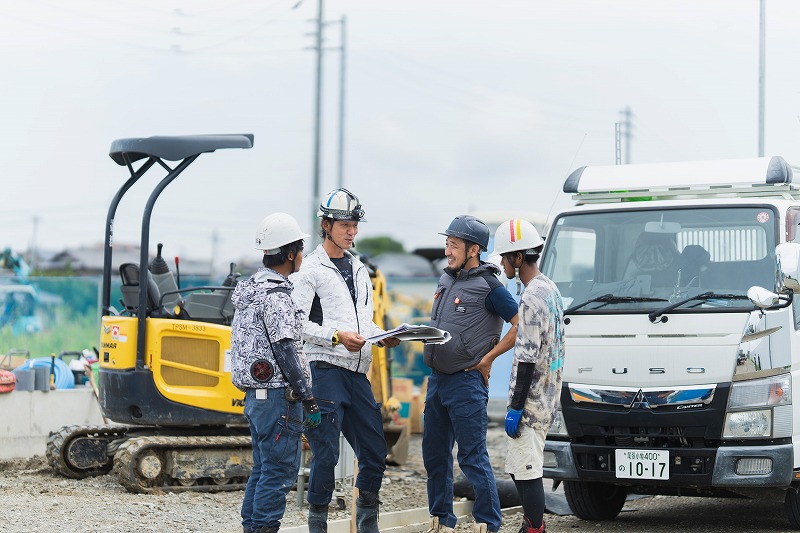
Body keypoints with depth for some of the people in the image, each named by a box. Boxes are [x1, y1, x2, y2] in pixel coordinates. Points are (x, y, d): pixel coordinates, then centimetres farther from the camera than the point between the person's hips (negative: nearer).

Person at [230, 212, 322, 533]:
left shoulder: (249, 289, 15)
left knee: (263, 468, 16)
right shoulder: (275, 295, -15)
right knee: (279, 471, -6)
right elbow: (285, 352, -19)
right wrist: (309, 400, -16)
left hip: (255, 395, 10)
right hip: (277, 396, -10)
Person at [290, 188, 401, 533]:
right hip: (324, 370, -7)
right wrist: (336, 337, -19)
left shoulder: (359, 270, 19)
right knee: (326, 453, -6)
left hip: (357, 372, 7)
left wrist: (383, 336, 5)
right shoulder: (310, 269, -4)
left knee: (375, 452, 8)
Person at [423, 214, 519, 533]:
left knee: (473, 458, -7)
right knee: (434, 455, 13)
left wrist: (488, 358, -11)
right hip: (436, 378, 8)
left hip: (466, 381, -8)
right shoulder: (446, 280, 12)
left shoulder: (488, 286, -11)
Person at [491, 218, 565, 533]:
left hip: (530, 401, -10)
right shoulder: (550, 288, 14)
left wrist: (516, 407, -18)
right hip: (547, 398, 10)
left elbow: (528, 358, -21)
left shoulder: (531, 298, -18)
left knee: (527, 472, -7)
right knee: (518, 468, 17)